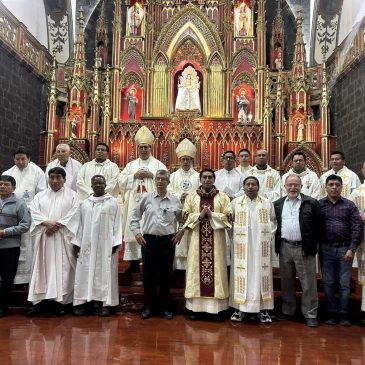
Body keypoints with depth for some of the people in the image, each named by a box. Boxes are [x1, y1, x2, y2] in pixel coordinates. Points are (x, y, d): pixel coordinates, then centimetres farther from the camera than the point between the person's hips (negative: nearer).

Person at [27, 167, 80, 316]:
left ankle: (59, 300, 1)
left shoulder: (72, 195, 6)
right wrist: (48, 222, -15)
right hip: (43, 237, 3)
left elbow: (73, 215, -5)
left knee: (62, 268, -3)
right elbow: (34, 213, 2)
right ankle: (40, 300, 7)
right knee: (42, 267, 2)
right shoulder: (40, 196, 15)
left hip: (63, 238, -2)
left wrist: (57, 226, -15)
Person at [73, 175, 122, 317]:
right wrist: (77, 243, 5)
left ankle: (104, 303, 5)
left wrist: (115, 244, -9)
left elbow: (117, 224, -3)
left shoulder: (113, 202, 0)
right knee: (86, 273, 4)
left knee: (105, 273, 0)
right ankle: (85, 302, 11)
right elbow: (81, 225, 11)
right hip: (87, 245, 4)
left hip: (106, 245, -3)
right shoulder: (84, 204, 12)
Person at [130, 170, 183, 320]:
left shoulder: (175, 200, 3)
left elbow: (182, 218, 15)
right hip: (149, 240, 0)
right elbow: (135, 215, 10)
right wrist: (136, 232, 2)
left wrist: (180, 231, 3)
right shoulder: (147, 198, 3)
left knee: (165, 274, 7)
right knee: (148, 274, 6)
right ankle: (149, 306, 20)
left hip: (168, 241, 0)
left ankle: (166, 307, 20)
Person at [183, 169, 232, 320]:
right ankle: (195, 307, 12)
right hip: (197, 240, 1)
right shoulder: (191, 197, 8)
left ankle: (217, 307, 11)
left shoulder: (223, 197, 5)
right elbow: (186, 217, 1)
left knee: (216, 270, 2)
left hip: (216, 241, 0)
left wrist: (211, 214, -14)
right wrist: (200, 215, -14)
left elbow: (228, 217, -2)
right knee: (197, 269, 3)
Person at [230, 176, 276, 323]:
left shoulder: (267, 203, 7)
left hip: (260, 246, 1)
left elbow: (272, 222, 7)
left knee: (260, 274, 3)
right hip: (241, 245, 0)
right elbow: (229, 221, 5)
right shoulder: (235, 202, 5)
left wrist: (268, 237, -3)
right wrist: (235, 238, -1)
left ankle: (262, 309, 11)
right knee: (241, 274, 1)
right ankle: (240, 308, 9)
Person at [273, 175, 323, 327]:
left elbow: (319, 224, -1)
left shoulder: (311, 203, -2)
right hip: (284, 248, 4)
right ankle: (287, 311, 27)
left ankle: (310, 314, 14)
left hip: (304, 248, -3)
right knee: (286, 283, 14)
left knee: (308, 283, 2)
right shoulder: (277, 204, 9)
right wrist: (277, 243, 7)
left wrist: (314, 243, -3)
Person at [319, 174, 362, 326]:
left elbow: (356, 228, -1)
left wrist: (352, 249, -8)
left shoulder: (349, 205, 3)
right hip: (326, 249, 0)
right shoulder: (319, 205, 3)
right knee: (328, 283, 8)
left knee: (344, 283, 5)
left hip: (345, 249, 0)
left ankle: (343, 315, 16)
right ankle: (331, 313, 19)